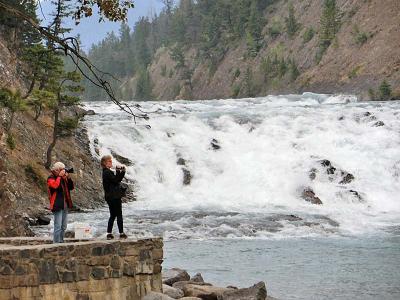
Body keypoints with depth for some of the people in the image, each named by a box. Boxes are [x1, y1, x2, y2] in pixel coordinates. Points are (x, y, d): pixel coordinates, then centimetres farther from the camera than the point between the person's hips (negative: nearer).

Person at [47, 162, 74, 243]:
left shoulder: (63, 178, 15)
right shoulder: (51, 178, -6)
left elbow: (71, 187, 13)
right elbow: (55, 185, -26)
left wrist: (68, 178, -1)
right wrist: (59, 176, -18)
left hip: (65, 205, 8)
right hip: (57, 205, -8)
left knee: (63, 226, 12)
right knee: (58, 226, -12)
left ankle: (61, 242, 20)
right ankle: (56, 243, -10)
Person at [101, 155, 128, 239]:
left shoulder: (107, 172, 16)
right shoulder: (107, 172, -15)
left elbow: (118, 180, 14)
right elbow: (116, 180, -19)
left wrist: (122, 172, 3)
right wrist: (119, 172, -13)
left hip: (110, 197, 10)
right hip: (114, 197, -10)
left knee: (113, 215, 12)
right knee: (119, 215, -2)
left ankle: (109, 233, 11)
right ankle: (121, 233, 2)